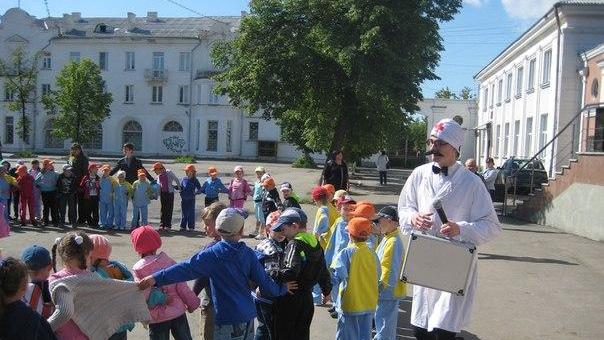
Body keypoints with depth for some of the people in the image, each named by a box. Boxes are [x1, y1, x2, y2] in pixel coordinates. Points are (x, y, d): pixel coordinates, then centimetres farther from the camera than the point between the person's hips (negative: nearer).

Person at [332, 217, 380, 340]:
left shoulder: (346, 253, -16)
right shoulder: (372, 254, -2)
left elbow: (338, 275, -26)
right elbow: (378, 275, 8)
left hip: (350, 304, -4)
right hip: (370, 304, 4)